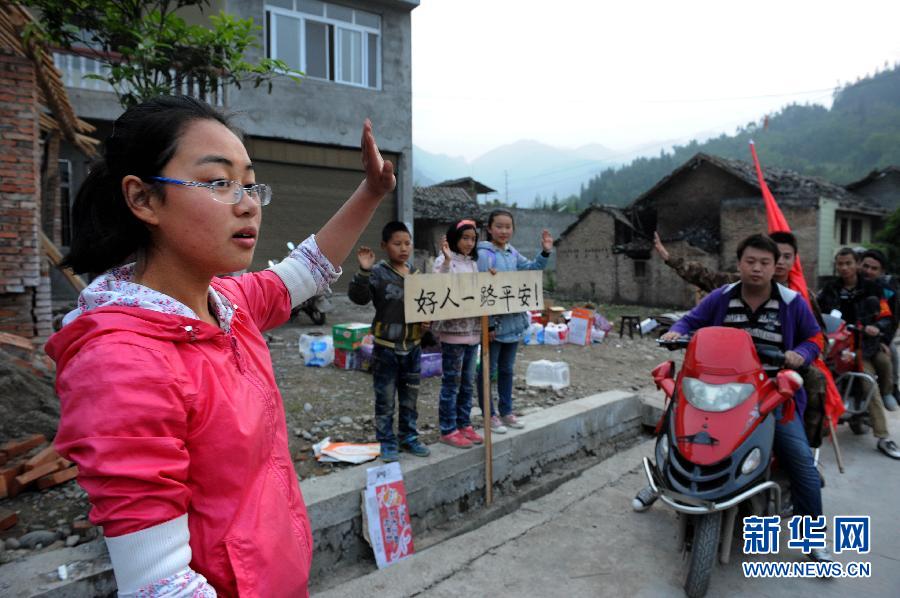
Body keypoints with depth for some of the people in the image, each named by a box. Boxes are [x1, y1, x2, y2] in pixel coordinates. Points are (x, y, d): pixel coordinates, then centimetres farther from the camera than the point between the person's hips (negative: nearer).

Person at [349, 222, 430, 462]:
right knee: (385, 399, 5)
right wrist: (364, 271, -33)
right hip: (386, 347, -5)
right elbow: (358, 297, -21)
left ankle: (408, 437, 30)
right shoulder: (378, 273, -10)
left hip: (413, 346, 5)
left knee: (410, 397, 16)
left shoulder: (417, 274, 6)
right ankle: (387, 442, 18)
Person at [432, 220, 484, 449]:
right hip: (452, 330, -7)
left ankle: (464, 425, 25)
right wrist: (447, 260, -29)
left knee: (468, 382, 14)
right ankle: (448, 430, 10)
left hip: (473, 330, 7)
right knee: (451, 382, 1)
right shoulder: (444, 261, -7)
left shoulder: (474, 262, 14)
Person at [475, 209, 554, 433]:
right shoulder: (484, 254, -15)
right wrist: (489, 324, -20)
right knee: (488, 370, 5)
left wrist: (545, 253, -2)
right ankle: (490, 416, 15)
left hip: (513, 321, 8)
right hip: (494, 323, -8)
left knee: (507, 369, 18)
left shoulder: (512, 253, 8)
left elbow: (531, 270, 15)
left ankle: (506, 411, 30)